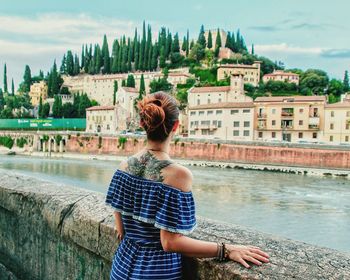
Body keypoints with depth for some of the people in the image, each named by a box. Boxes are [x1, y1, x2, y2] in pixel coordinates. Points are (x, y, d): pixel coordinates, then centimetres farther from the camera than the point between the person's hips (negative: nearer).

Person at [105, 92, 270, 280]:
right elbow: (170, 242, -22)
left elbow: (120, 230, 0)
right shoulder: (177, 174, -22)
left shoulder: (125, 166, -6)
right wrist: (226, 250, -17)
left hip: (124, 263, 5)